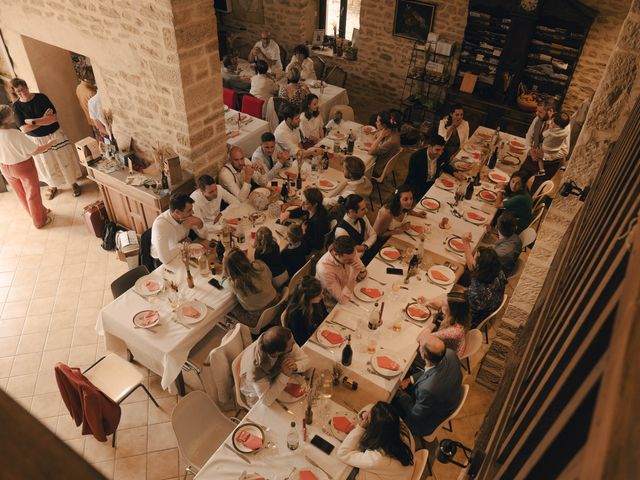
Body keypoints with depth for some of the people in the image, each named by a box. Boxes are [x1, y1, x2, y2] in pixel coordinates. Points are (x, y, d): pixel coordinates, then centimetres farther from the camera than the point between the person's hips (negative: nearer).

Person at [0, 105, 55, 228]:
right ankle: (40, 221, 27)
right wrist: (49, 144, -6)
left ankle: (37, 213, 43)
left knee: (21, 194, 23)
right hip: (23, 167, -6)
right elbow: (35, 151, -21)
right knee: (32, 194, 13)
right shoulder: (16, 135, -30)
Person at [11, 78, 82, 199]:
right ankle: (52, 187, 36)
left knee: (64, 160, 9)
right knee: (47, 165, 15)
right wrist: (44, 119, -19)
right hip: (37, 140, 1)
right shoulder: (17, 106, -9)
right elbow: (24, 128, -16)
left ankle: (73, 183, 29)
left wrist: (34, 121, -24)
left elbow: (54, 117, -18)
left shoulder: (41, 97, -12)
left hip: (55, 135, -1)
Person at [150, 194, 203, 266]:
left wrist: (199, 222, -26)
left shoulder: (186, 216, -15)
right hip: (163, 261, -6)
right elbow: (165, 259, -39)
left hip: (182, 251, 6)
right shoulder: (160, 224, -34)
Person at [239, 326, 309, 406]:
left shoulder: (284, 343, -27)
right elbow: (267, 400, -31)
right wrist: (284, 375, -37)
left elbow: (305, 360, -13)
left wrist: (295, 366, -34)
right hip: (258, 397, -4)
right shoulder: (255, 366, -39)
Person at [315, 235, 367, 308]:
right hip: (336, 304, -6)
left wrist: (362, 270, -25)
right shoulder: (325, 269, -35)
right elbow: (342, 300, -30)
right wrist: (353, 275, -37)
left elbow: (362, 277, -2)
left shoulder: (350, 253, -18)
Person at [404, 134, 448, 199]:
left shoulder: (441, 155, -8)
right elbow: (412, 180, -23)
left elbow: (447, 168, 13)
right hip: (418, 186, -6)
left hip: (433, 184, 6)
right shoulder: (416, 157, -23)